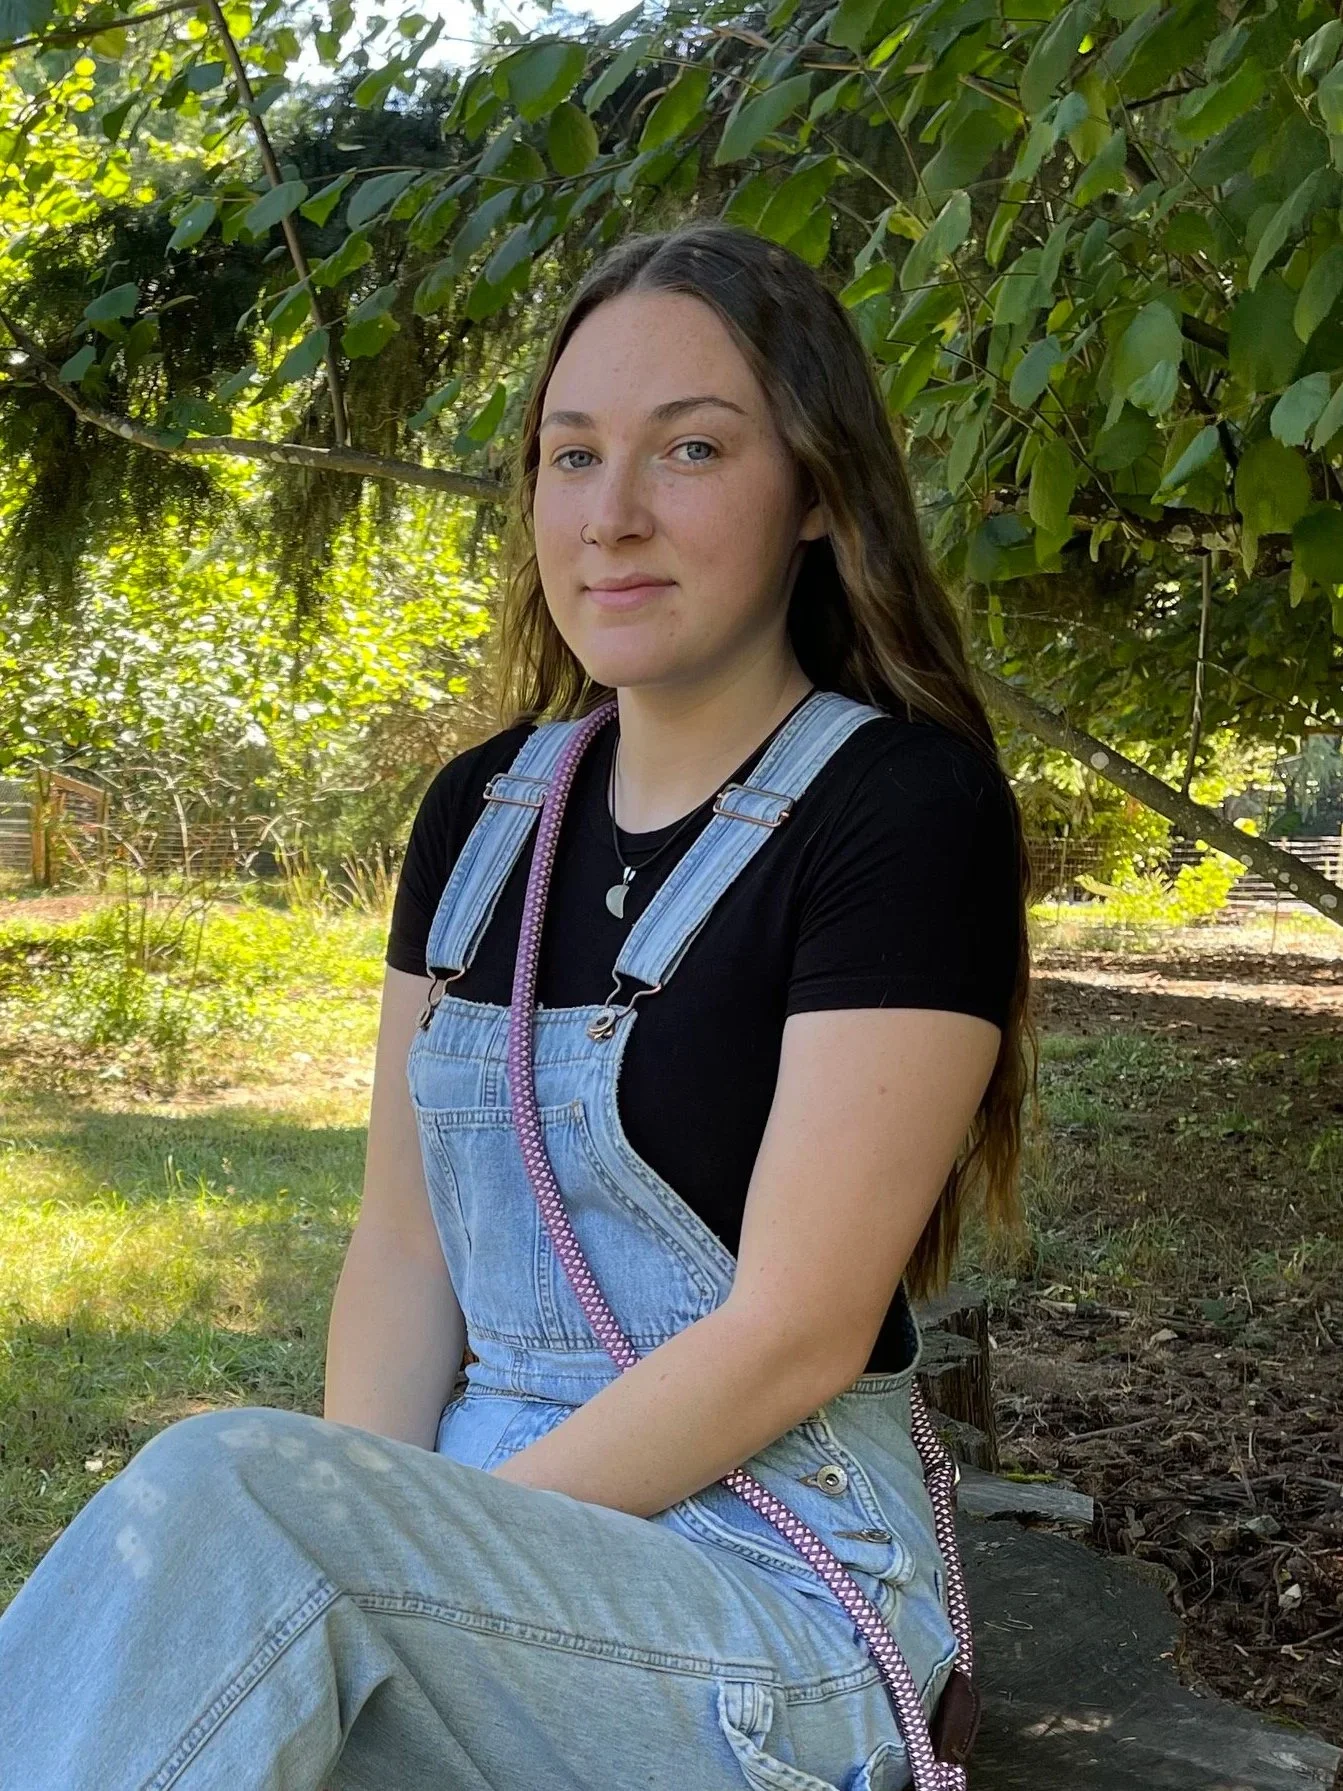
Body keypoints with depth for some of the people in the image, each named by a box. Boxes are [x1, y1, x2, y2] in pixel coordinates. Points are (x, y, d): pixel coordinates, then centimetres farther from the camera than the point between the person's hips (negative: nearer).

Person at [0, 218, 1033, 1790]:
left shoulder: (907, 808, -11)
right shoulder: (481, 809, 8)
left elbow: (794, 1332, -16)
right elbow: (404, 1243, 7)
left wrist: (413, 1556, -16)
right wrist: (368, 1535, -11)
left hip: (782, 1599, -5)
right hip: (500, 1509, 5)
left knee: (223, 1484, -30)